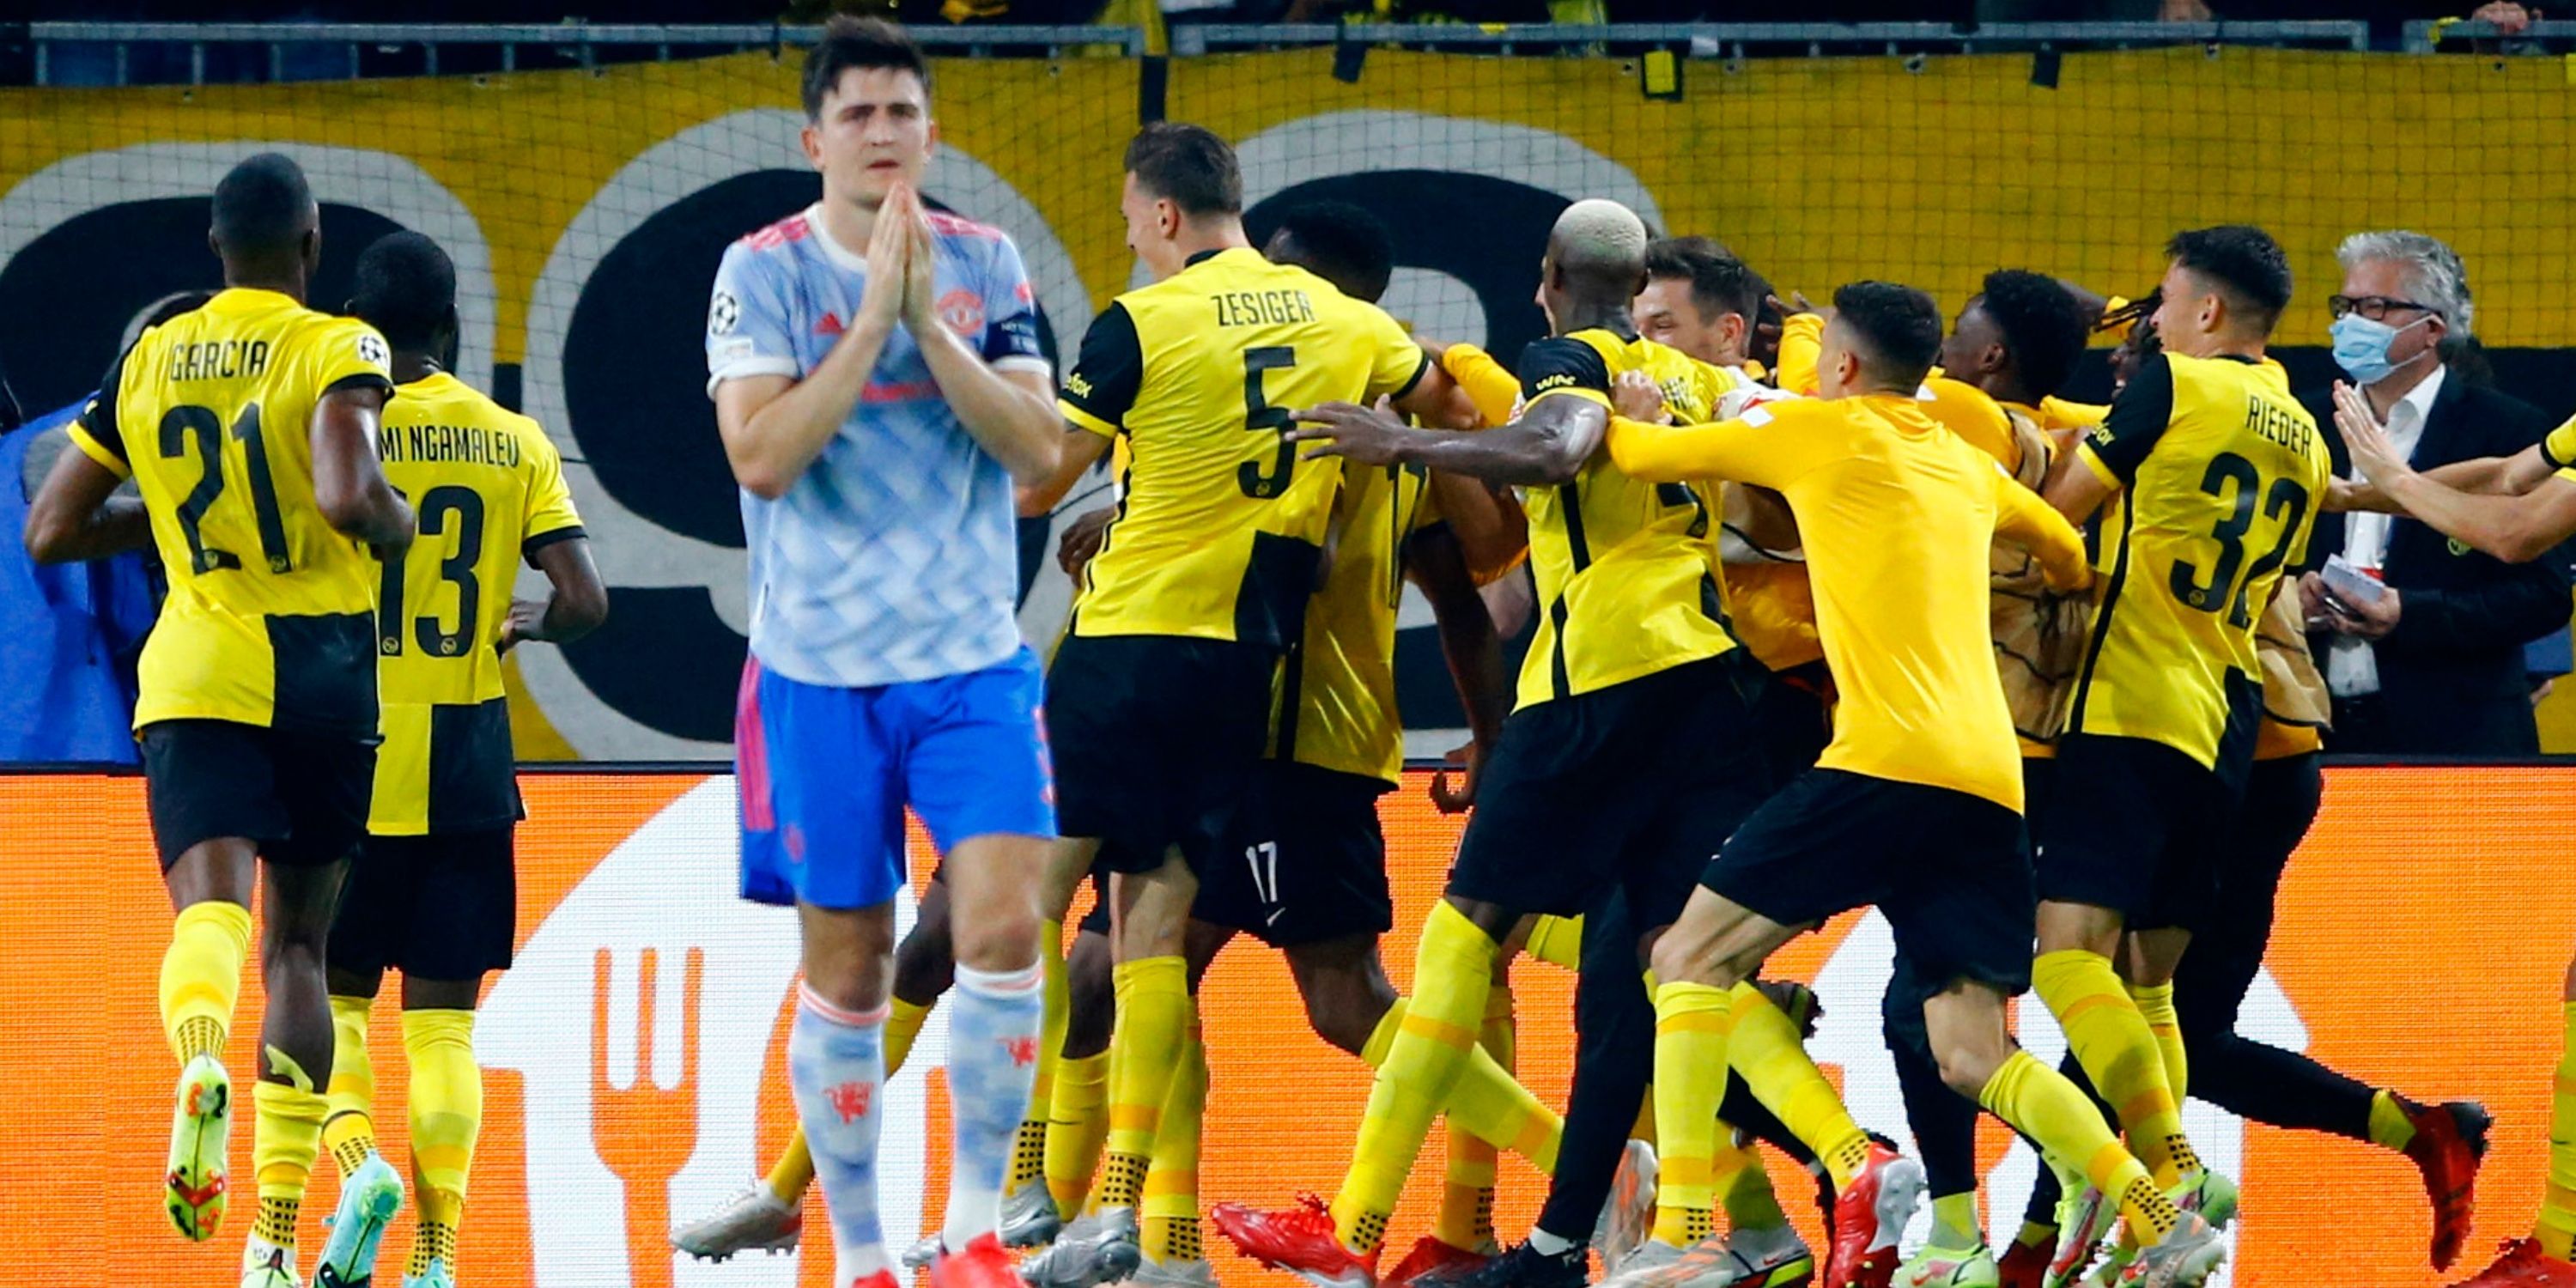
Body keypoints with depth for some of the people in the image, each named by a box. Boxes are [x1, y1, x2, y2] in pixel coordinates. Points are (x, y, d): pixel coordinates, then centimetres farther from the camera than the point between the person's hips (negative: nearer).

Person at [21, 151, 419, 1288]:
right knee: (298, 943, 12)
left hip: (196, 677, 1)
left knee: (211, 907, -16)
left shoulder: (145, 363, 9)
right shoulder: (338, 350, -3)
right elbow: (347, 495, -21)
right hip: (324, 671, -1)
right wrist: (399, 524, 1)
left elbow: (51, 532, 12)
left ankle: (202, 1063, -52)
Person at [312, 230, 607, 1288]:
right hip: (466, 760, 2)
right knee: (442, 1017, 7)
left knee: (335, 992, 10)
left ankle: (357, 1152, -18)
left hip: (351, 754, -2)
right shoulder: (515, 445, 2)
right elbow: (585, 603, -4)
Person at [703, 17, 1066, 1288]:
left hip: (973, 660, 2)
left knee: (1002, 923, -14)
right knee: (845, 969, 4)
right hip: (823, 670, -2)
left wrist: (931, 327, -14)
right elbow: (762, 457, -15)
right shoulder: (761, 272, -4)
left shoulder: (985, 266, 4)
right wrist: (873, 320, -19)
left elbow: (1037, 449, -4)